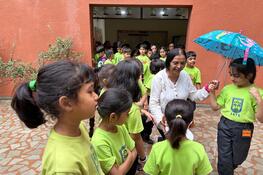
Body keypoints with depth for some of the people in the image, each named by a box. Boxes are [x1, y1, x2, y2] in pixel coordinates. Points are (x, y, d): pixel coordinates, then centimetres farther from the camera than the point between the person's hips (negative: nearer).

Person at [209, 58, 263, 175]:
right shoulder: (227, 89, -2)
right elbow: (215, 107, 4)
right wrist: (212, 91, -4)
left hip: (243, 129, -1)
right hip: (225, 126, 1)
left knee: (237, 160, 21)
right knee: (224, 159, 4)